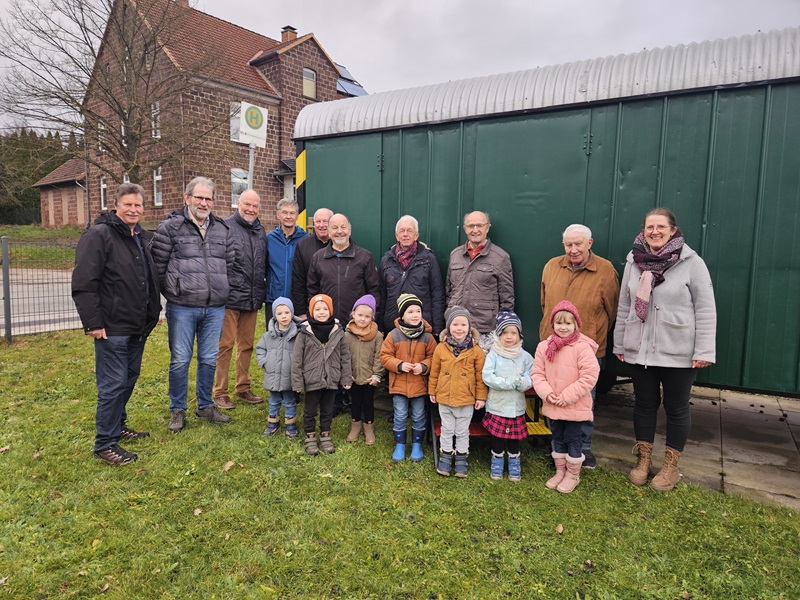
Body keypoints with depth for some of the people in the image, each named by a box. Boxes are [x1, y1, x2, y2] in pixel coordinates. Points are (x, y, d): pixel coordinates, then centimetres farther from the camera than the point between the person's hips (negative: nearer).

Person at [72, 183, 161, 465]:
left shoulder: (144, 238, 12)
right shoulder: (99, 235, -12)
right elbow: (83, 283, -17)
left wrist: (153, 313, 16)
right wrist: (92, 322, -19)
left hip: (139, 326, 8)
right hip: (112, 328, -8)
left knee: (129, 378, 18)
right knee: (113, 384, -3)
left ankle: (118, 426, 36)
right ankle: (105, 444, 11)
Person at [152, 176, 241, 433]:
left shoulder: (223, 229, 10)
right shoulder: (170, 227, -3)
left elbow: (232, 266, 14)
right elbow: (158, 266, -3)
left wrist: (228, 292, 7)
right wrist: (170, 292, -1)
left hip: (215, 308, 4)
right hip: (182, 308, -4)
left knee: (209, 359, 13)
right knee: (180, 360, 6)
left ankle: (205, 406, 30)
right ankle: (177, 410, 23)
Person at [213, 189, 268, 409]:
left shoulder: (260, 231, 14)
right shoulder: (225, 227, -6)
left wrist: (261, 293, 16)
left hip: (252, 299, 6)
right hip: (230, 297, -6)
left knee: (247, 345, 14)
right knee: (225, 345, 0)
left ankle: (243, 388, 26)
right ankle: (220, 393, 11)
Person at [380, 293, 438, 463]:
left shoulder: (427, 336, -5)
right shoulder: (393, 335, -8)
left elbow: (432, 356, 2)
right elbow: (385, 356, -4)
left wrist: (424, 366, -17)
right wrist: (399, 365, -18)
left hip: (419, 384, 1)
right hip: (398, 384, -1)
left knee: (418, 417, 13)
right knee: (400, 417, 9)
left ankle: (417, 444, 31)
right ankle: (400, 445, 26)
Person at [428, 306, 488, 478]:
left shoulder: (476, 350, -9)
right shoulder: (441, 348, -6)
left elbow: (480, 375, -4)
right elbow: (434, 372, 3)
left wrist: (481, 397, -2)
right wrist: (432, 391, 8)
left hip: (466, 399, -1)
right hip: (444, 398, 1)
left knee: (462, 431, 14)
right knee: (447, 429, 16)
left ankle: (461, 458, 30)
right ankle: (445, 456, 31)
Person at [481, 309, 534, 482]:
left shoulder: (525, 356, -2)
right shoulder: (493, 354, -9)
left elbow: (530, 380, -7)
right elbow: (487, 376, -18)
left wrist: (521, 382, -28)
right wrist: (510, 383, -20)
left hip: (516, 405, 2)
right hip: (496, 405, -1)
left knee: (514, 438, 13)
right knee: (497, 437, 10)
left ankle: (514, 464, 32)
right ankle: (497, 463, 29)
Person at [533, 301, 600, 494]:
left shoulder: (582, 347, -16)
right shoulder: (544, 346, -2)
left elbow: (589, 376, -19)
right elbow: (537, 373, 2)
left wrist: (567, 396, -19)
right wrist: (546, 392, -14)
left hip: (575, 406, -4)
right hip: (552, 406, 5)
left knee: (573, 440, 10)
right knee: (558, 439, 19)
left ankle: (573, 475, 28)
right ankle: (560, 472, 36)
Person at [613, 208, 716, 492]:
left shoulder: (692, 263, -7)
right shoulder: (634, 261, 4)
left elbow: (705, 310, -7)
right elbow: (624, 307, 9)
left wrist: (704, 350, -11)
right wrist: (619, 344, 11)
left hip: (678, 352, -3)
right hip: (640, 350, 3)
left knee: (676, 408, 10)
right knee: (644, 404, 13)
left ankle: (671, 466, 26)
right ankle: (643, 460, 29)